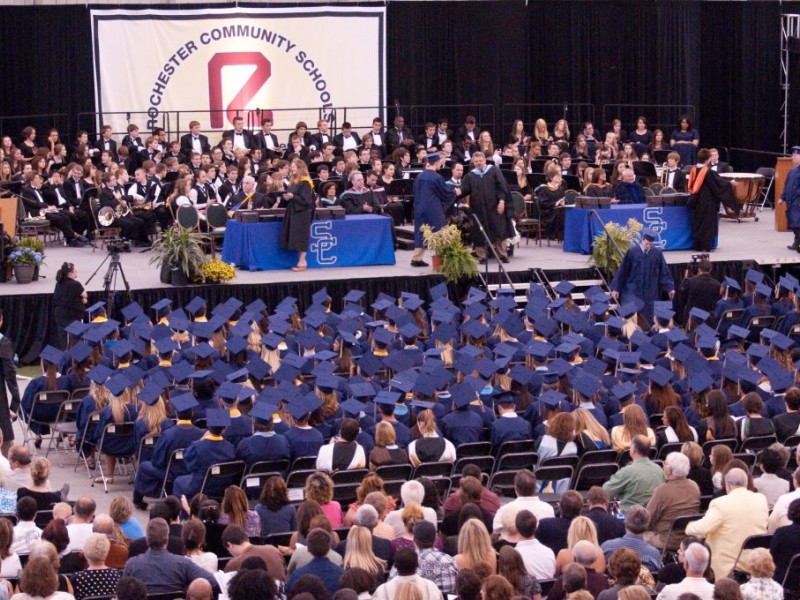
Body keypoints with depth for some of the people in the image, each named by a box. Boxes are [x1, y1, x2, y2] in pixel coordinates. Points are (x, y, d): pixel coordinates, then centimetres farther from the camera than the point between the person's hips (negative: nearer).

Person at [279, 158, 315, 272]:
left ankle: (302, 262, -2)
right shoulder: (294, 182, 14)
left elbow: (305, 199, -17)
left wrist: (292, 196, -27)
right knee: (296, 238, 7)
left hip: (302, 213, -9)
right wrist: (287, 197, 0)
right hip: (293, 212, 9)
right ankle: (302, 261, 12)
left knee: (301, 237, -6)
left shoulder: (305, 182, -12)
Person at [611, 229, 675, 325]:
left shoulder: (657, 253, -3)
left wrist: (670, 287, 1)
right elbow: (622, 270, -4)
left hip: (649, 292, 2)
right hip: (632, 291, -2)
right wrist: (616, 288, -2)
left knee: (647, 318, 7)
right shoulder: (632, 251, -9)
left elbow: (663, 271, 4)